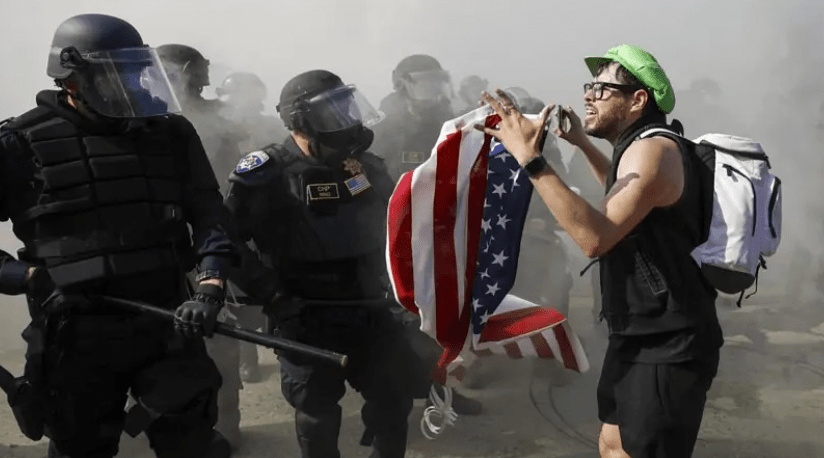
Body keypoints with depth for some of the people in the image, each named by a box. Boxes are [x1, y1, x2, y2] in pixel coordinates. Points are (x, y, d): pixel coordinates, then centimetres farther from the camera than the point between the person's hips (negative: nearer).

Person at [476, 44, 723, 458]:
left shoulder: (653, 148, -21)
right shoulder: (639, 147, 12)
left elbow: (596, 237, -33)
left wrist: (531, 160, -32)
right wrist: (583, 144, 25)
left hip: (667, 348, -10)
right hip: (638, 337, 11)